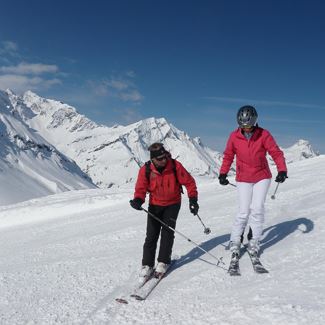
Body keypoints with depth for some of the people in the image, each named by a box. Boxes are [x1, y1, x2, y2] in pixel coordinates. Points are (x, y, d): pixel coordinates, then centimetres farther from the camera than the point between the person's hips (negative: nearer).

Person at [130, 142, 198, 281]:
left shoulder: (175, 166, -18)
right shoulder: (145, 170, -16)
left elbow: (189, 182, -8)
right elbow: (141, 188, -10)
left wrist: (193, 199, -13)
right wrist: (138, 200, -30)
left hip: (173, 204, -1)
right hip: (155, 205, 1)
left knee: (167, 231, -8)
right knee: (151, 234, -3)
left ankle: (163, 262, 6)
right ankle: (147, 265, 7)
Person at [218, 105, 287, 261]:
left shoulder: (264, 135, -11)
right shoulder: (234, 136, -7)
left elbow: (276, 152, -11)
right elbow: (228, 156, 3)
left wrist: (282, 170, -25)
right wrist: (223, 173, -5)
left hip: (262, 177, 0)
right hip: (243, 179, 0)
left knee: (257, 209, -9)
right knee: (244, 212, -7)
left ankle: (253, 242, 5)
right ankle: (235, 242, 7)